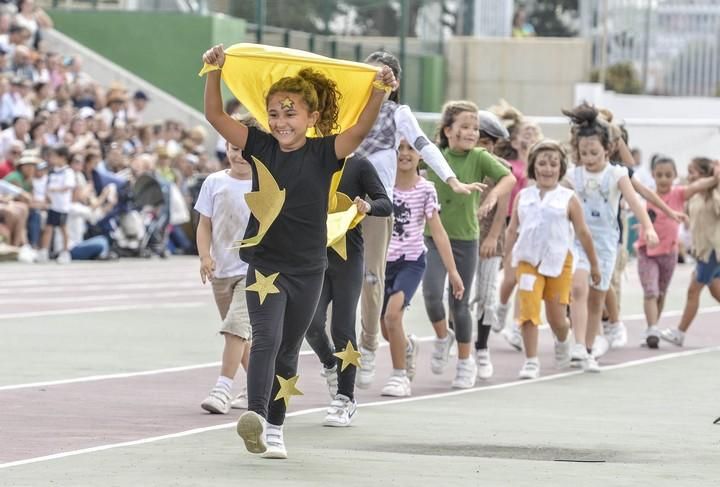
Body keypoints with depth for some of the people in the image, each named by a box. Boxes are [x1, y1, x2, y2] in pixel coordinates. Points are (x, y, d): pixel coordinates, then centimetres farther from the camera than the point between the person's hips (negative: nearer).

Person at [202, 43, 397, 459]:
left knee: (287, 351, 11)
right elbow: (216, 116, -7)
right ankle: (256, 415, -33)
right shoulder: (260, 147, -2)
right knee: (266, 339, -19)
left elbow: (360, 130, -21)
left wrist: (379, 93, -36)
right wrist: (215, 72, -19)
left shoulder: (324, 153, -5)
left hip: (308, 268, 1)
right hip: (264, 263, -1)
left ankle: (274, 429, 20)